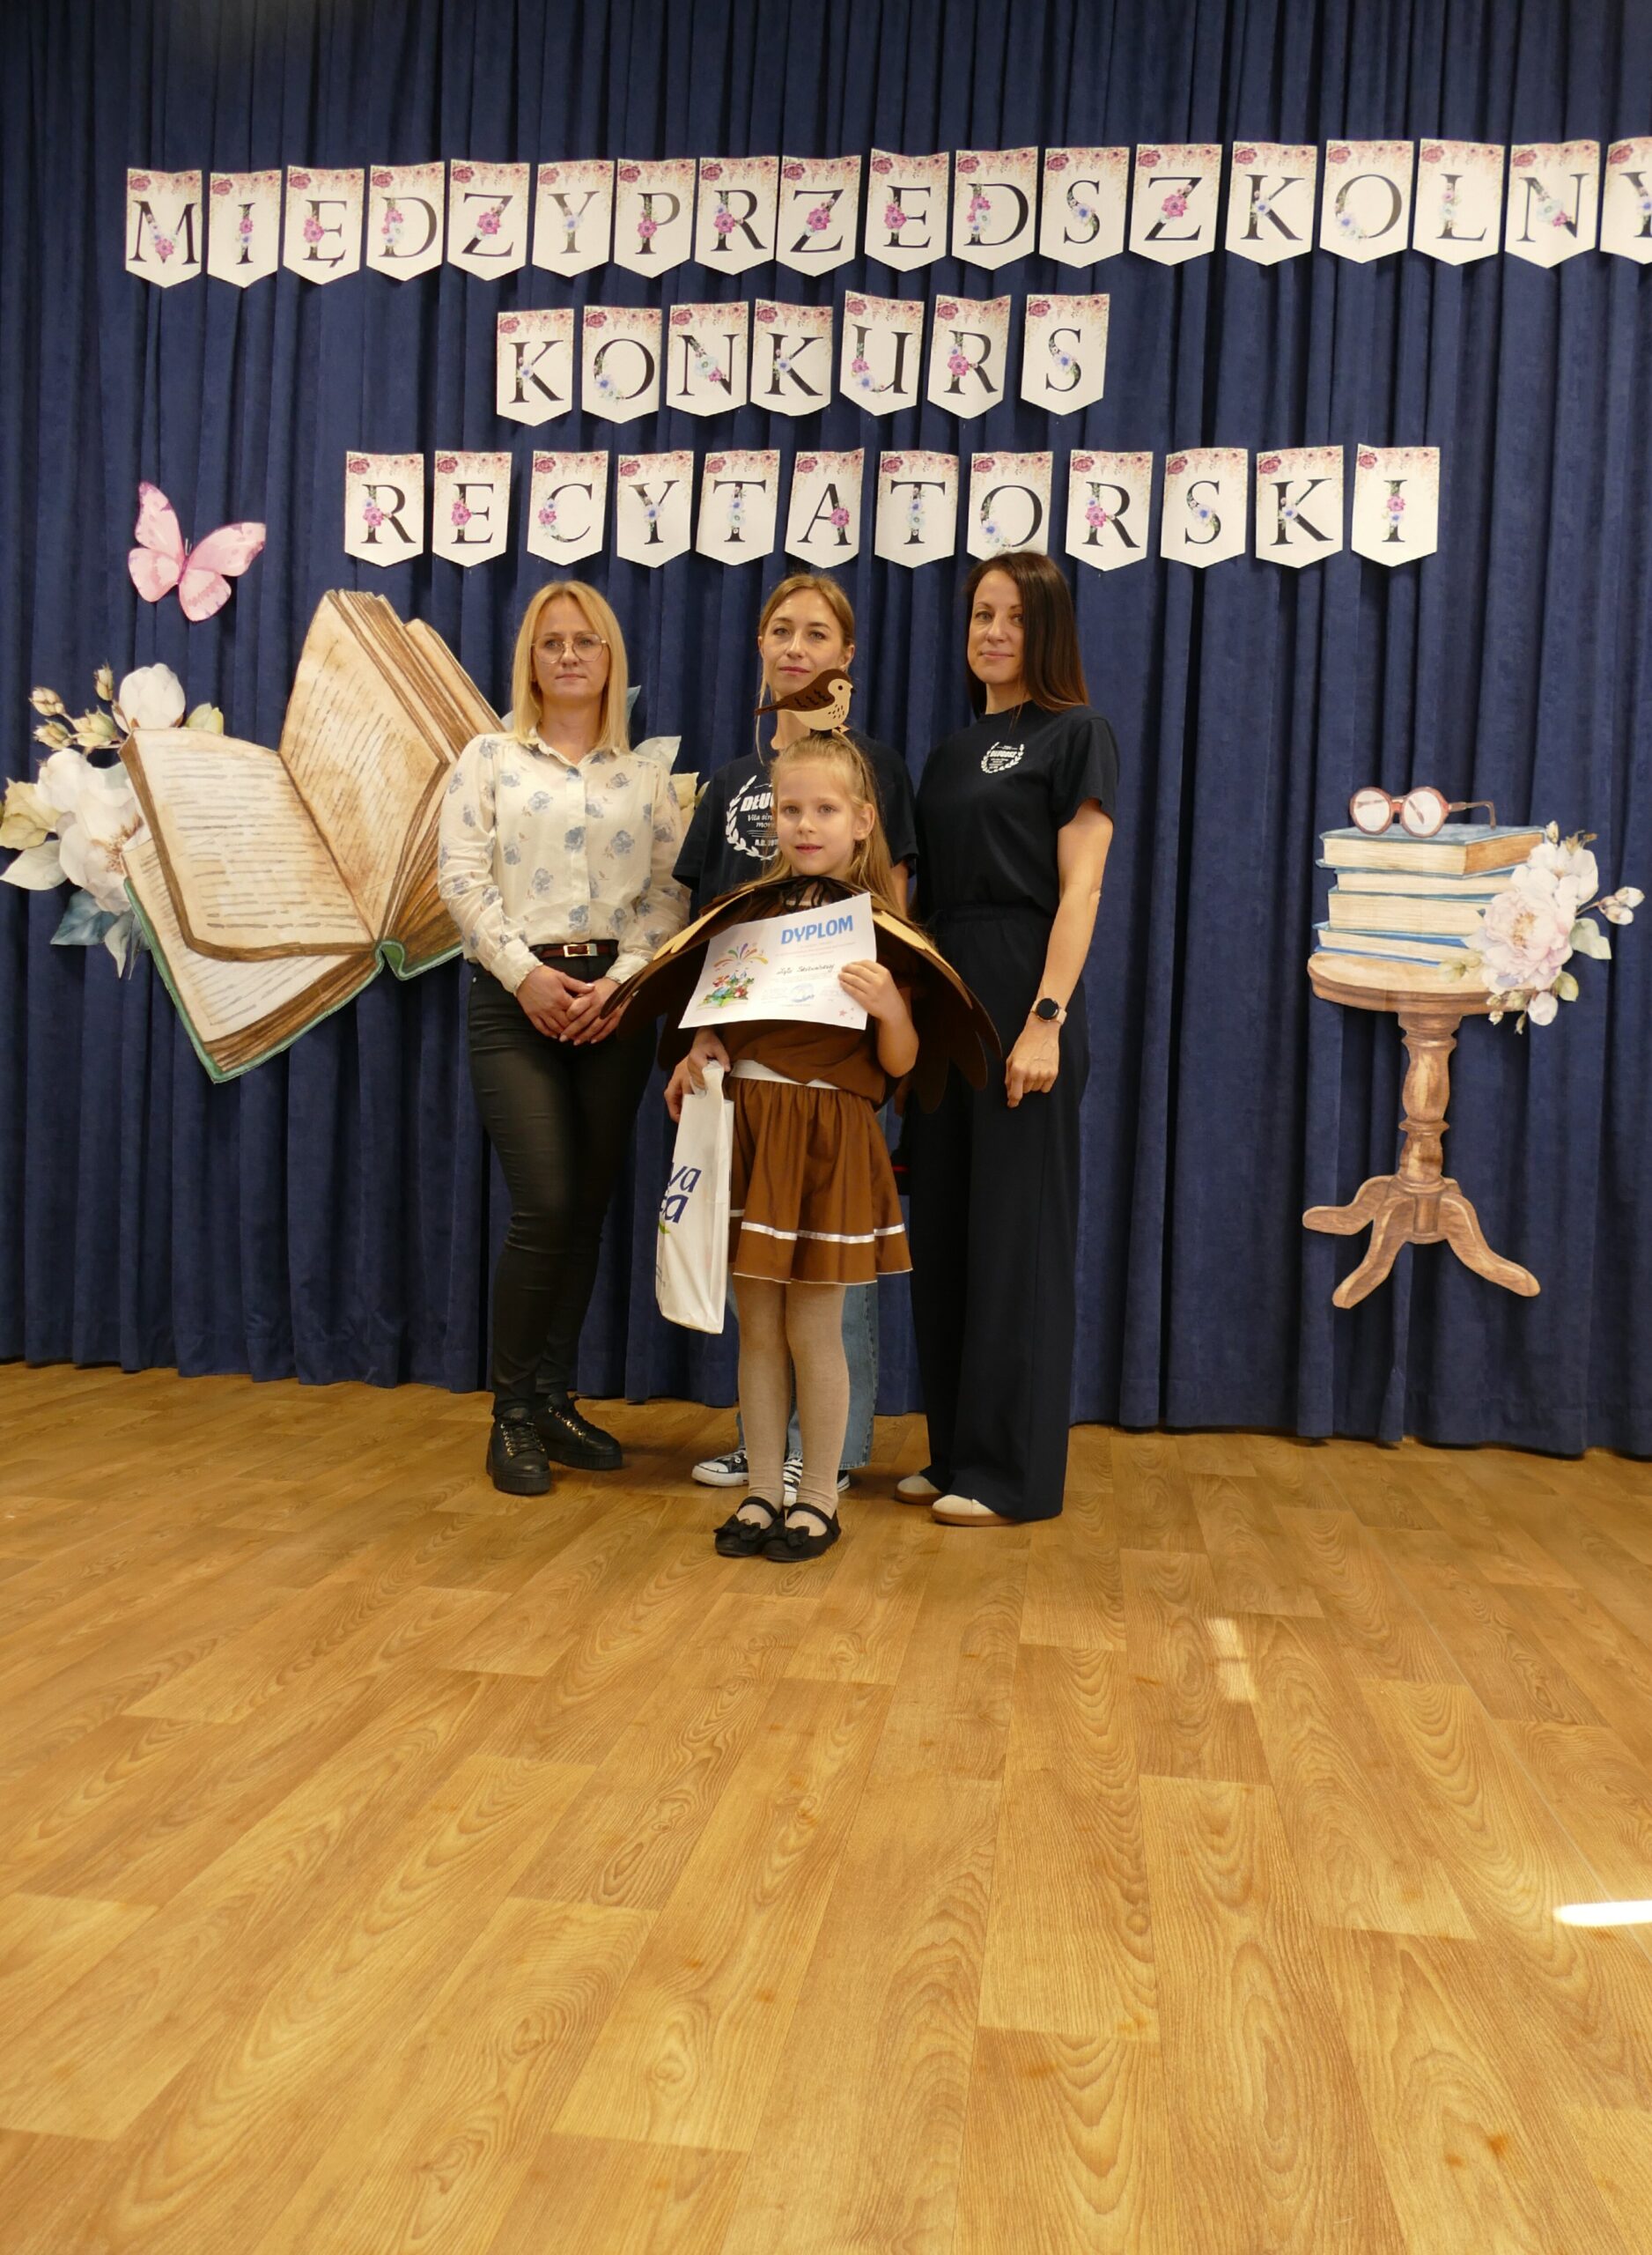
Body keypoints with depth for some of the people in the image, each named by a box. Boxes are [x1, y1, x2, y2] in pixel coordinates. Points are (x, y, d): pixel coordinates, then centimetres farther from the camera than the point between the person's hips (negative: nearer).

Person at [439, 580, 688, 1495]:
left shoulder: (647, 777, 12)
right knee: (544, 1206, -12)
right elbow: (462, 879, -1)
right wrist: (525, 974, -12)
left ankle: (554, 1398, 18)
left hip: (615, 1000, 3)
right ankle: (512, 1412, 3)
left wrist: (620, 982, -10)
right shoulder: (488, 758, 8)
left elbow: (669, 893, 4)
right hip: (515, 997, -3)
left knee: (588, 1209, 5)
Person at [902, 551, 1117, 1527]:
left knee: (1018, 1235, -3)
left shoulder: (1075, 735, -1)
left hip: (1022, 999, -7)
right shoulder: (952, 752, 18)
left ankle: (1015, 1471, 6)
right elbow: (929, 891, 14)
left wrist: (1047, 1020, -20)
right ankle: (955, 1451, 20)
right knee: (943, 1230, 9)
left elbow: (1079, 888, -10)